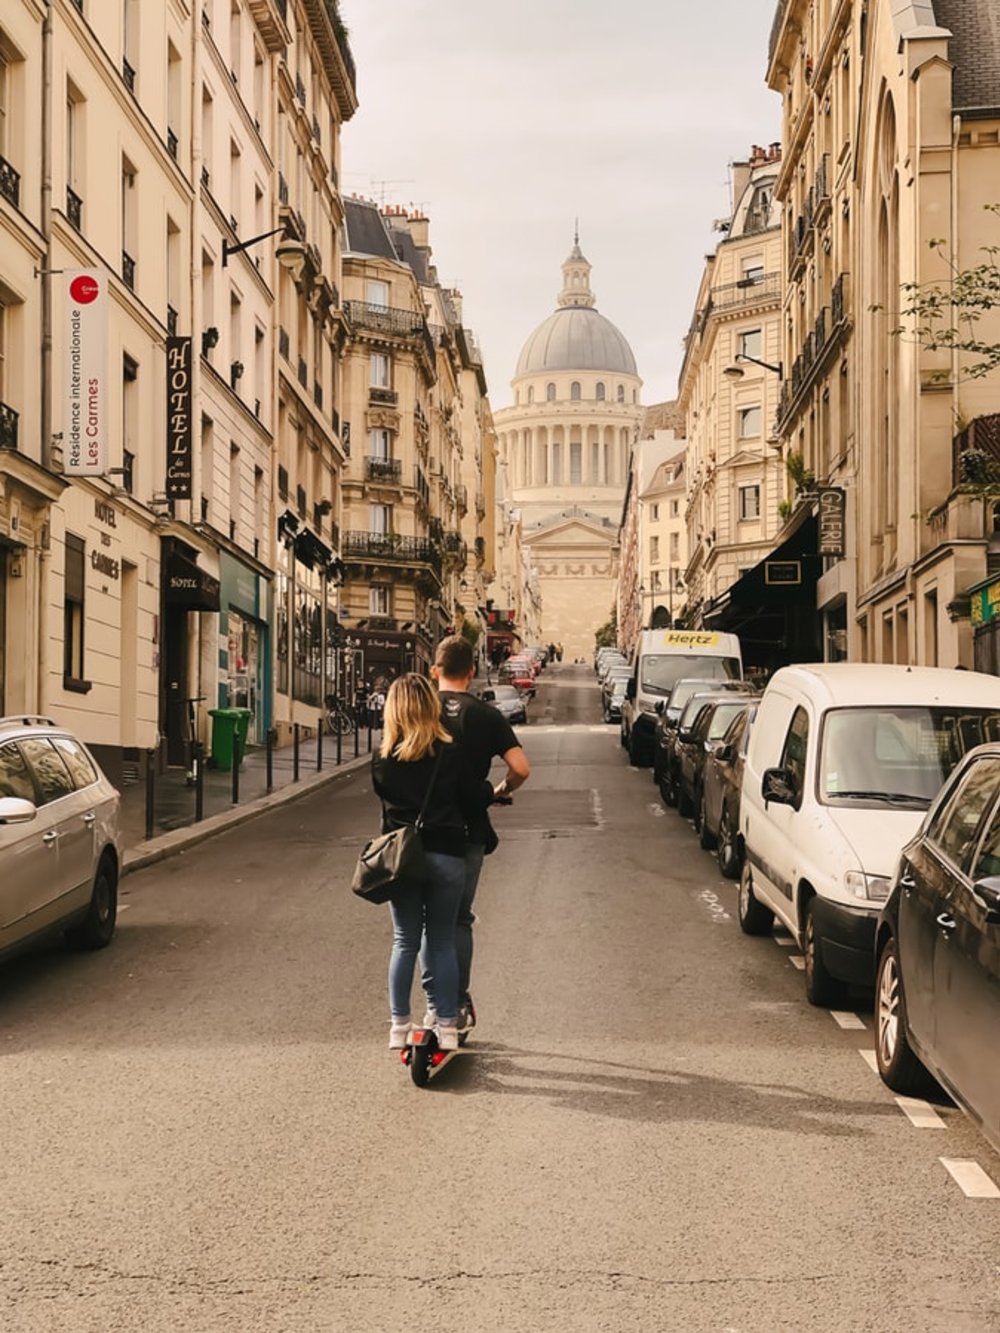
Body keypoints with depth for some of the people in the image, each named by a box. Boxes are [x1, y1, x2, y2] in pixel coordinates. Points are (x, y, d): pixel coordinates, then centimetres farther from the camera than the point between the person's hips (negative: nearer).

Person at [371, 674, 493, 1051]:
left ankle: (399, 1027, 12)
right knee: (443, 942, 8)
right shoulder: (451, 754, -8)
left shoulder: (382, 759, -2)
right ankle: (447, 1027, 9)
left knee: (404, 941, 11)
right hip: (445, 855, -1)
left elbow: (384, 797, 9)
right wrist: (490, 792, 22)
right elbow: (475, 799, 0)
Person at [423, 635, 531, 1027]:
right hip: (469, 830, 0)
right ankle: (458, 1004, 10)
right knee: (459, 918, 11)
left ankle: (435, 1003, 6)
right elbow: (521, 769, -10)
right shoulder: (487, 716, -1)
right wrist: (499, 791, 9)